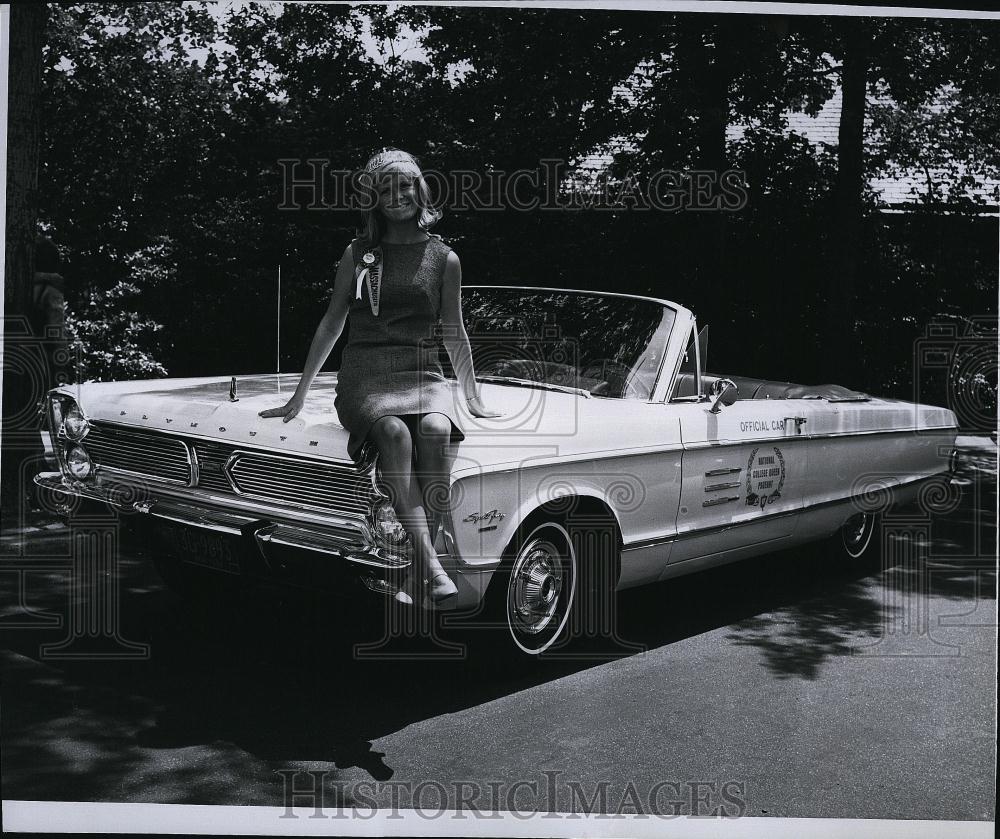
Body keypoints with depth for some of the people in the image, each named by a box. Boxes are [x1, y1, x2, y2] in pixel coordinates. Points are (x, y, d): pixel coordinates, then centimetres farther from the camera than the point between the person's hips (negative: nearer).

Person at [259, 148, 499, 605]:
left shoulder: (444, 258, 11)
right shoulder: (358, 253, 11)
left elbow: (454, 333, 18)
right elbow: (331, 324, 13)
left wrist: (473, 399, 20)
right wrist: (298, 396, 11)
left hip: (423, 373, 1)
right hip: (365, 374, 0)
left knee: (437, 430, -35)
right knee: (394, 433, -35)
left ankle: (413, 571, -31)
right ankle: (431, 564, -41)